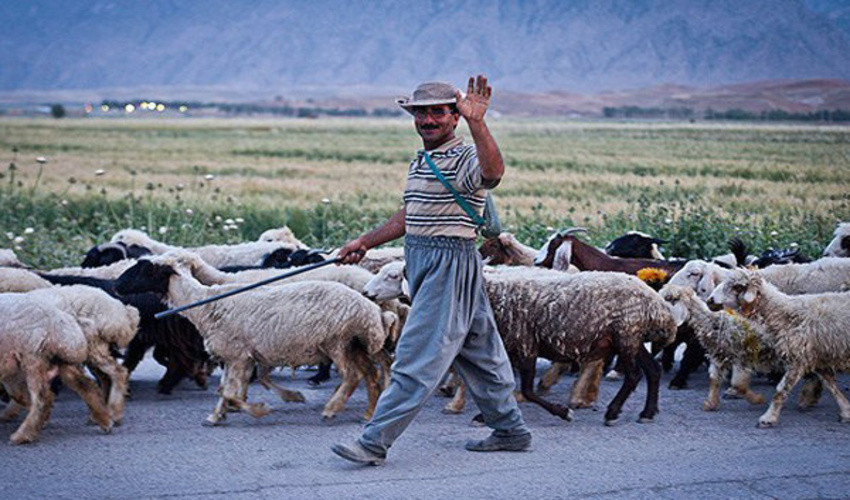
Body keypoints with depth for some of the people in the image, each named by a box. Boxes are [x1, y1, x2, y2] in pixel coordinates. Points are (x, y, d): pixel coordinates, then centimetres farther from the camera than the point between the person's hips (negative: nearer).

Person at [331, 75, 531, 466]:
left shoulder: (464, 159, -13)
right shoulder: (419, 162, 16)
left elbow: (493, 171, -37)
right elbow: (409, 216, 27)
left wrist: (476, 123, -49)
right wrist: (365, 243, 30)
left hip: (452, 264, -10)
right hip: (422, 264, 10)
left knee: (418, 354, -8)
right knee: (476, 350, 15)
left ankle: (375, 441, -8)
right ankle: (510, 430, 25)